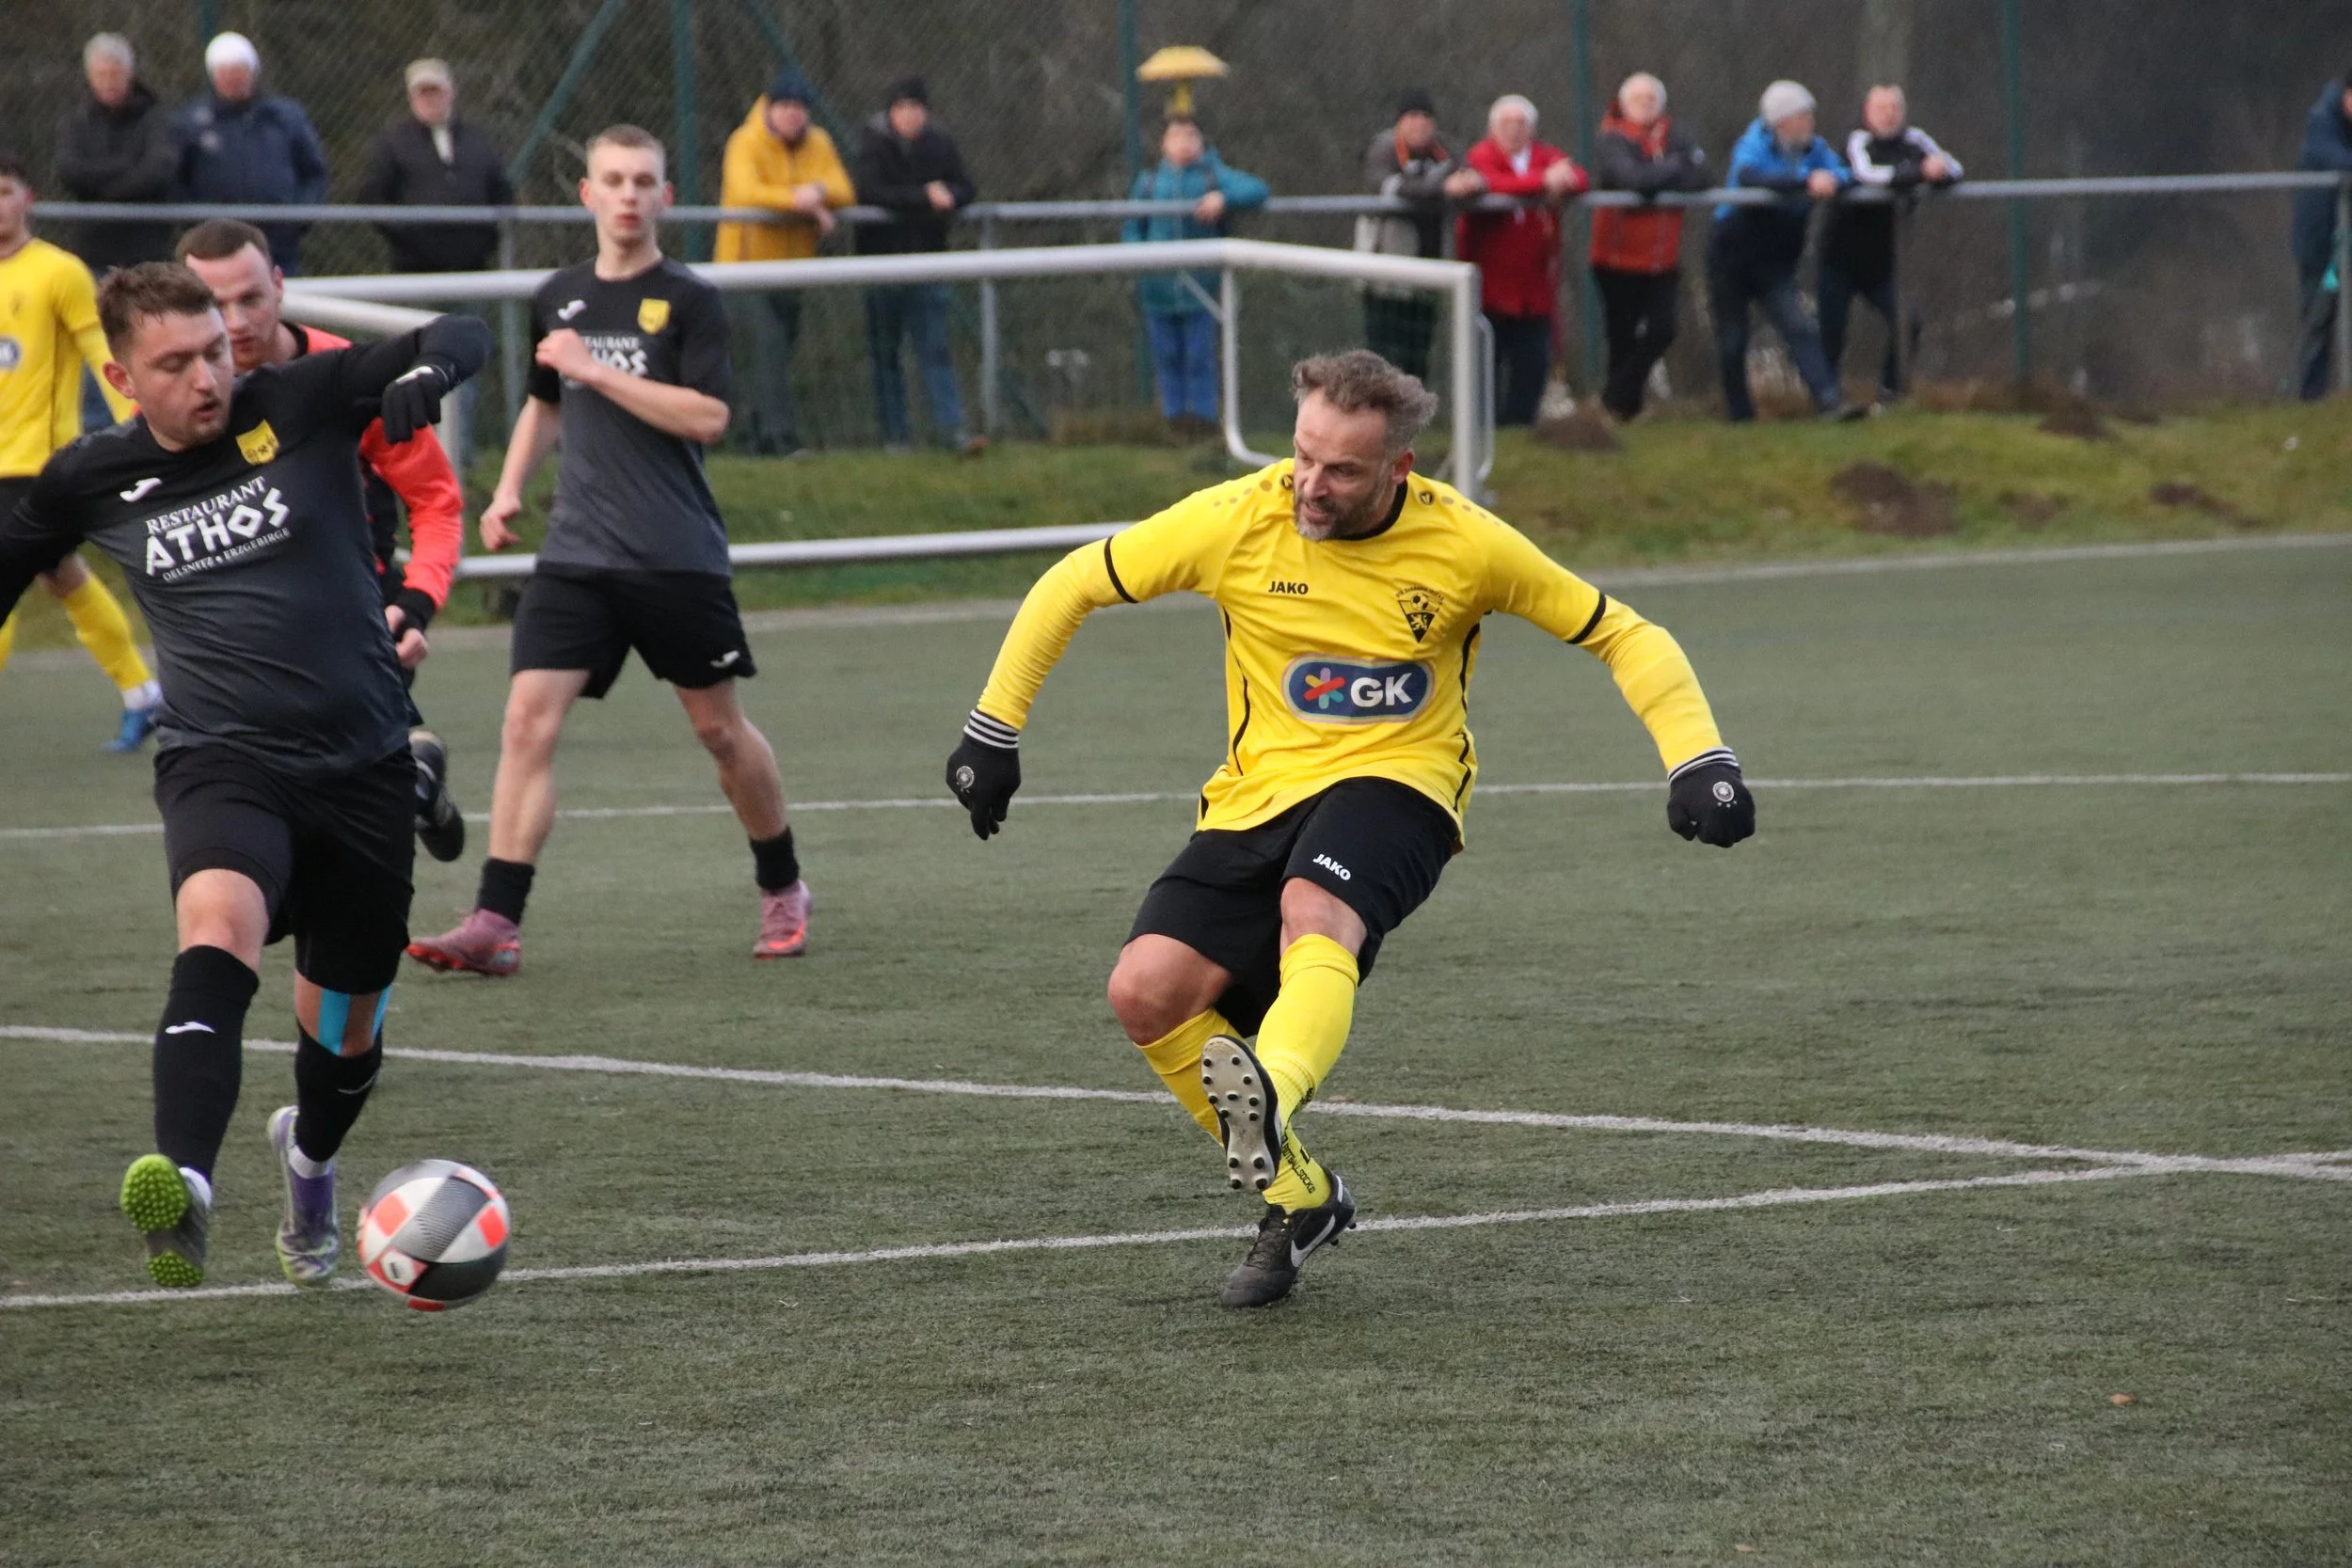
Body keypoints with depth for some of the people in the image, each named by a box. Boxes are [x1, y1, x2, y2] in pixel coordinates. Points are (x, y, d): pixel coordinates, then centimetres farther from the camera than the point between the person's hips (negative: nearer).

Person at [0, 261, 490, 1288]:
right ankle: (181, 1183, -54)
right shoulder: (93, 481, 3)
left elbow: (460, 340, -4)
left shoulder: (301, 404, -2)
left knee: (347, 1026, 15)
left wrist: (427, 372, -26)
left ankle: (309, 1161, 51)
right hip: (220, 765, -1)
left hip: (362, 764, 1)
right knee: (218, 928, -34)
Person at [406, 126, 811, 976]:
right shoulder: (558, 298, 11)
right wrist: (509, 489, 14)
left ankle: (783, 890, 31)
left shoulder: (688, 300, -4)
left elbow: (707, 418, -16)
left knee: (719, 728, 9)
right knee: (528, 720, -11)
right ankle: (496, 921, -14)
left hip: (678, 557, -3)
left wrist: (597, 370, -18)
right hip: (576, 554, 4)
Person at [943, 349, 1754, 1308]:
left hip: (1397, 781, -3)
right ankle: (1299, 1196, 4)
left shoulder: (1463, 544, -8)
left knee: (1315, 910, -37)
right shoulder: (1237, 520, -7)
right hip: (1259, 793, 3)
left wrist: (1696, 760, -11)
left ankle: (1271, 1102, -66)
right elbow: (1074, 585, 6)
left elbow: (1622, 635, 1)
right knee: (1147, 993, -16)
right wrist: (992, 730, 7)